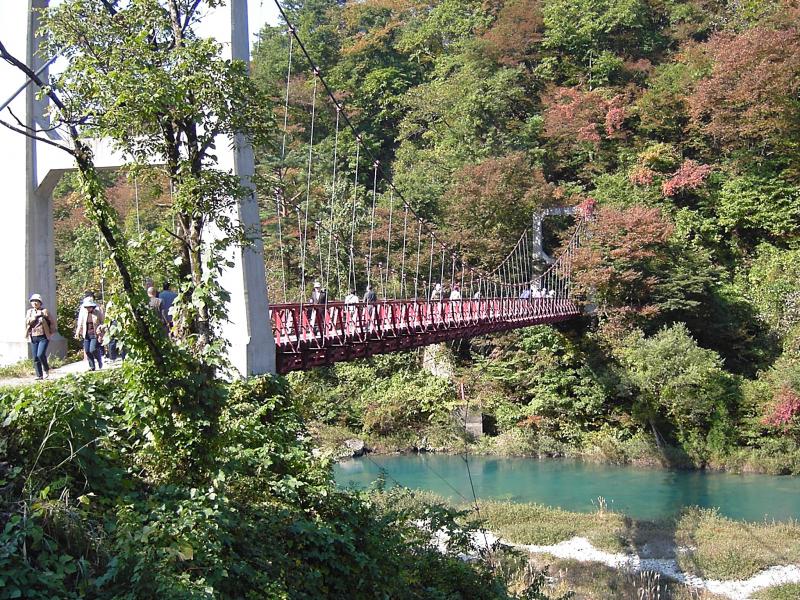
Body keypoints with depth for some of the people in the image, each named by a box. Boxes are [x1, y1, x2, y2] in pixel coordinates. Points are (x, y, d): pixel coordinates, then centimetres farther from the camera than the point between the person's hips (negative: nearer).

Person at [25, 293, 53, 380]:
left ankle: (46, 369, 6)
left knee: (40, 354, -18)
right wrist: (34, 317, -7)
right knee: (35, 357, 2)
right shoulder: (29, 312, 12)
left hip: (43, 337, -4)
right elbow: (27, 322, 5)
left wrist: (51, 332, 4)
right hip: (33, 337, 4)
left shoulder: (44, 311, 0)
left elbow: (52, 322, 4)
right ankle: (39, 375, 9)